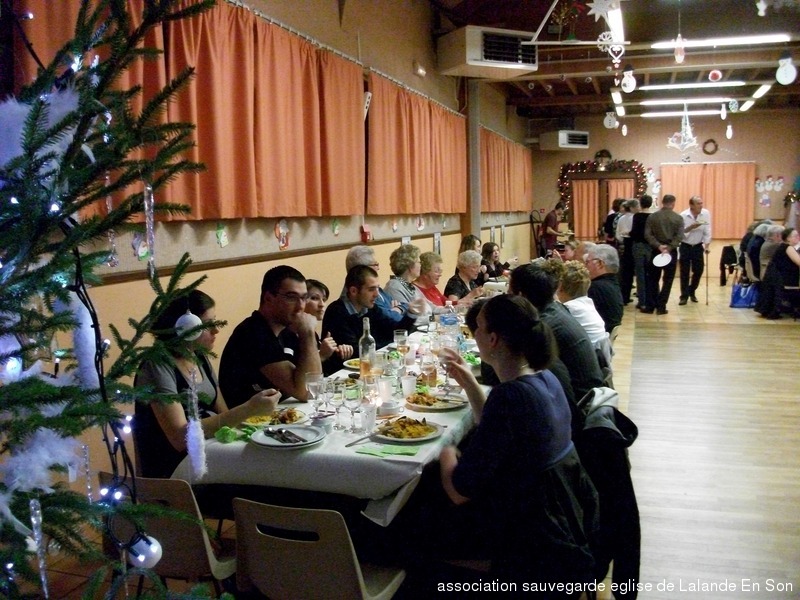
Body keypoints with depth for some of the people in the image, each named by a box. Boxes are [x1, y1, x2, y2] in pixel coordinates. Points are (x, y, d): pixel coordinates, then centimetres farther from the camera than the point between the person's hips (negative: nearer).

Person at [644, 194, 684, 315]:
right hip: (671, 252, -1)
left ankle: (650, 306, 9)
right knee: (668, 280, 5)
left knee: (653, 279, 10)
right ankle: (661, 307, 3)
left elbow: (647, 234, -8)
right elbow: (679, 236, -12)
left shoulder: (652, 216, 1)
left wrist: (658, 246, -12)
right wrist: (669, 247, -15)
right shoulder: (678, 218, -2)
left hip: (656, 251, 1)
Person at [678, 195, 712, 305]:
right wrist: (690, 227, -30)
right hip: (685, 246, -2)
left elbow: (707, 231, -7)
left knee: (698, 270, 4)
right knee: (684, 272, -1)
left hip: (698, 246, 2)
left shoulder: (706, 213, -9)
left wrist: (707, 246, -13)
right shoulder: (683, 215, -16)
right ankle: (684, 296, 10)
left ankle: (692, 292, 27)